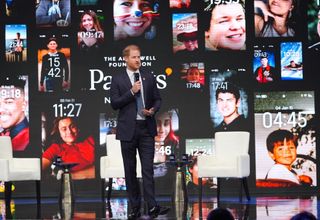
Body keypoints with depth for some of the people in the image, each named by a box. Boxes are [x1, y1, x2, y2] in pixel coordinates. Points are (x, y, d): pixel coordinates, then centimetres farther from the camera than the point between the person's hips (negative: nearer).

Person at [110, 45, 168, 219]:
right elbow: (114, 104, -5)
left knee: (148, 168, -6)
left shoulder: (149, 78, 8)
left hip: (146, 128, 1)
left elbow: (157, 99, 13)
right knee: (130, 170, 5)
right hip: (128, 129, -1)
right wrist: (131, 92, -14)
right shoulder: (117, 79, 1)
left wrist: (153, 110, -7)